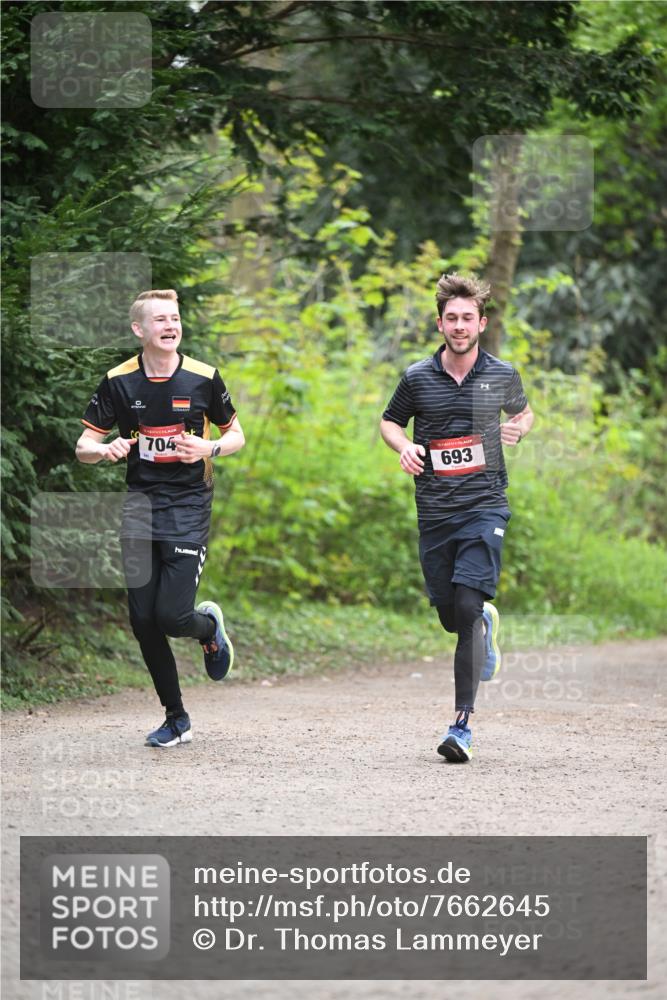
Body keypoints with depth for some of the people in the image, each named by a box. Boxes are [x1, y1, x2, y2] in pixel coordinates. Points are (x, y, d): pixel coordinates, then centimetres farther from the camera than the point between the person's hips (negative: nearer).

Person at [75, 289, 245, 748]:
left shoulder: (203, 378, -3)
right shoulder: (118, 382, 0)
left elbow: (236, 434, 9)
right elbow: (83, 446, 4)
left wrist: (209, 449, -13)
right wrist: (106, 450, -19)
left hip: (189, 507, -2)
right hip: (140, 509, 2)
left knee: (172, 615, -15)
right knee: (143, 620, 1)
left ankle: (210, 627, 23)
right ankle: (176, 718, 17)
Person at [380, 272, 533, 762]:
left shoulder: (503, 375, 1)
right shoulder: (418, 378, 1)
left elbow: (524, 410, 22)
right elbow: (389, 422, 16)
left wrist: (519, 429, -1)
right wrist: (404, 447, -5)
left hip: (485, 506, -2)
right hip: (435, 513, 2)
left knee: (467, 607, -16)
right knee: (450, 617, 7)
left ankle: (463, 725, -13)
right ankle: (487, 626, 47)